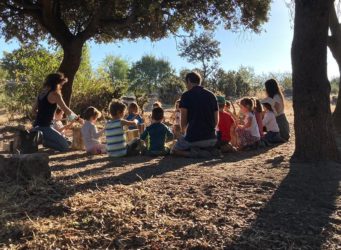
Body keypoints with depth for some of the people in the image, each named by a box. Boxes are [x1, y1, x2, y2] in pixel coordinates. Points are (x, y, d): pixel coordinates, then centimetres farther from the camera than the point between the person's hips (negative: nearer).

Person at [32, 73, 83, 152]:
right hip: (45, 127, -9)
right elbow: (66, 110, -13)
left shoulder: (42, 93, 14)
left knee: (64, 140, 23)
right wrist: (78, 118, -2)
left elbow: (34, 110, 19)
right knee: (65, 146, -7)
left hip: (37, 126, 9)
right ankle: (41, 140, -12)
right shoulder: (55, 94, -12)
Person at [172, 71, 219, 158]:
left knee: (175, 150, 21)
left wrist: (183, 132, 13)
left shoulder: (186, 95, -5)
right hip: (211, 138, 5)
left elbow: (183, 120, -7)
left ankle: (193, 153, -7)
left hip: (193, 138, -4)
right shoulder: (211, 95, 9)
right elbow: (216, 121, 9)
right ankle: (208, 151, 2)